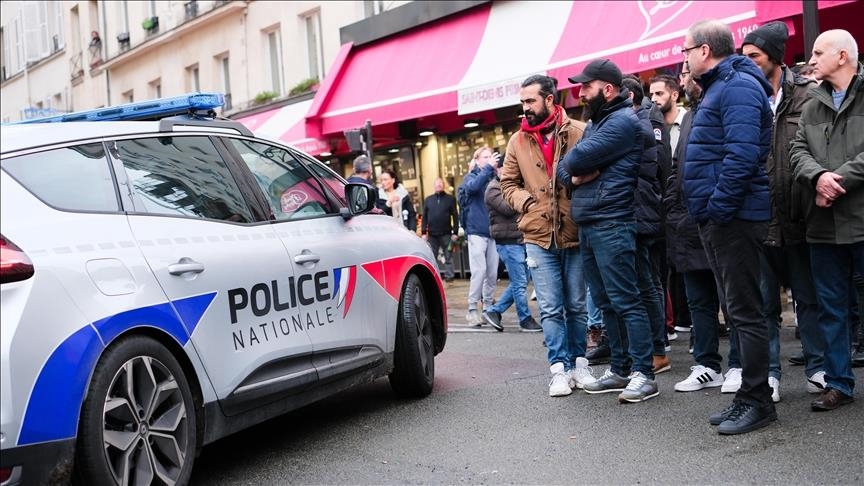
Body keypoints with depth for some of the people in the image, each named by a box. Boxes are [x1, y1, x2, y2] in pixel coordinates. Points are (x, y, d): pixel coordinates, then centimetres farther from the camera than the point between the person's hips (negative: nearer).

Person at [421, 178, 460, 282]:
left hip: (446, 234, -2)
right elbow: (424, 217, 10)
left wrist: (455, 232, -6)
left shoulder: (450, 199, 4)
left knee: (448, 257, 3)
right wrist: (423, 232, 2)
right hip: (432, 234, 2)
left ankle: (449, 276, 8)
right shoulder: (428, 200, 12)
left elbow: (455, 216, 1)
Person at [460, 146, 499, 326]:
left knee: (492, 272, 4)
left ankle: (488, 307, 16)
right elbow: (473, 186, -19)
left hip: (493, 231, 4)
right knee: (479, 271, -11)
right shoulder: (471, 177, 4)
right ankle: (472, 309, -5)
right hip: (477, 231, -4)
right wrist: (488, 168, -20)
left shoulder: (494, 177, 13)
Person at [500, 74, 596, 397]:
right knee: (550, 309, 1)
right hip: (538, 238, 2)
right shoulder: (518, 141, 7)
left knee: (577, 306, 9)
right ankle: (559, 368, 6)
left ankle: (578, 362, 22)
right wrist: (526, 201, -3)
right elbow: (508, 183, 14)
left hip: (574, 235, -2)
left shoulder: (579, 133, -3)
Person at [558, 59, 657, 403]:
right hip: (587, 226, 10)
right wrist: (575, 176, -5)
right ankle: (619, 369, 18)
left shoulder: (622, 121, -9)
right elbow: (563, 168, 16)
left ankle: (644, 374, -7)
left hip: (611, 224, -10)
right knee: (606, 303, 12)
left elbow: (577, 158, -18)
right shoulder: (595, 123, 22)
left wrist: (573, 164, 5)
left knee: (625, 301, -9)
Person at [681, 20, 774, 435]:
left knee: (744, 311, -5)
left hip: (732, 217, -11)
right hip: (719, 218, 11)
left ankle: (756, 401, 2)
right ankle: (749, 396, 21)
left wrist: (717, 209, -21)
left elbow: (742, 154, -24)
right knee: (737, 310, 13)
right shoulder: (719, 88, 19)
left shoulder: (738, 87, -14)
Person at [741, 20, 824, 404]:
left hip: (798, 217, -1)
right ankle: (769, 373, 18)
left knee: (809, 297, 11)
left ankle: (817, 368, 22)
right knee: (764, 302, 9)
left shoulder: (806, 95, -2)